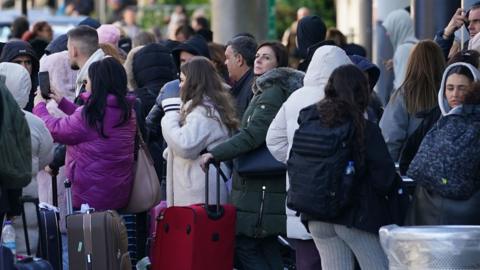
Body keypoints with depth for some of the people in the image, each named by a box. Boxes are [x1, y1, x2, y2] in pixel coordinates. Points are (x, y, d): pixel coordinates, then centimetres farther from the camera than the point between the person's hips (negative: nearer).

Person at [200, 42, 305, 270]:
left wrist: (216, 154, -24)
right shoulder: (264, 90, 19)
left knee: (242, 243, -10)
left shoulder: (272, 93, -12)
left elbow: (253, 135, -22)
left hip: (260, 188, -10)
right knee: (266, 245, 11)